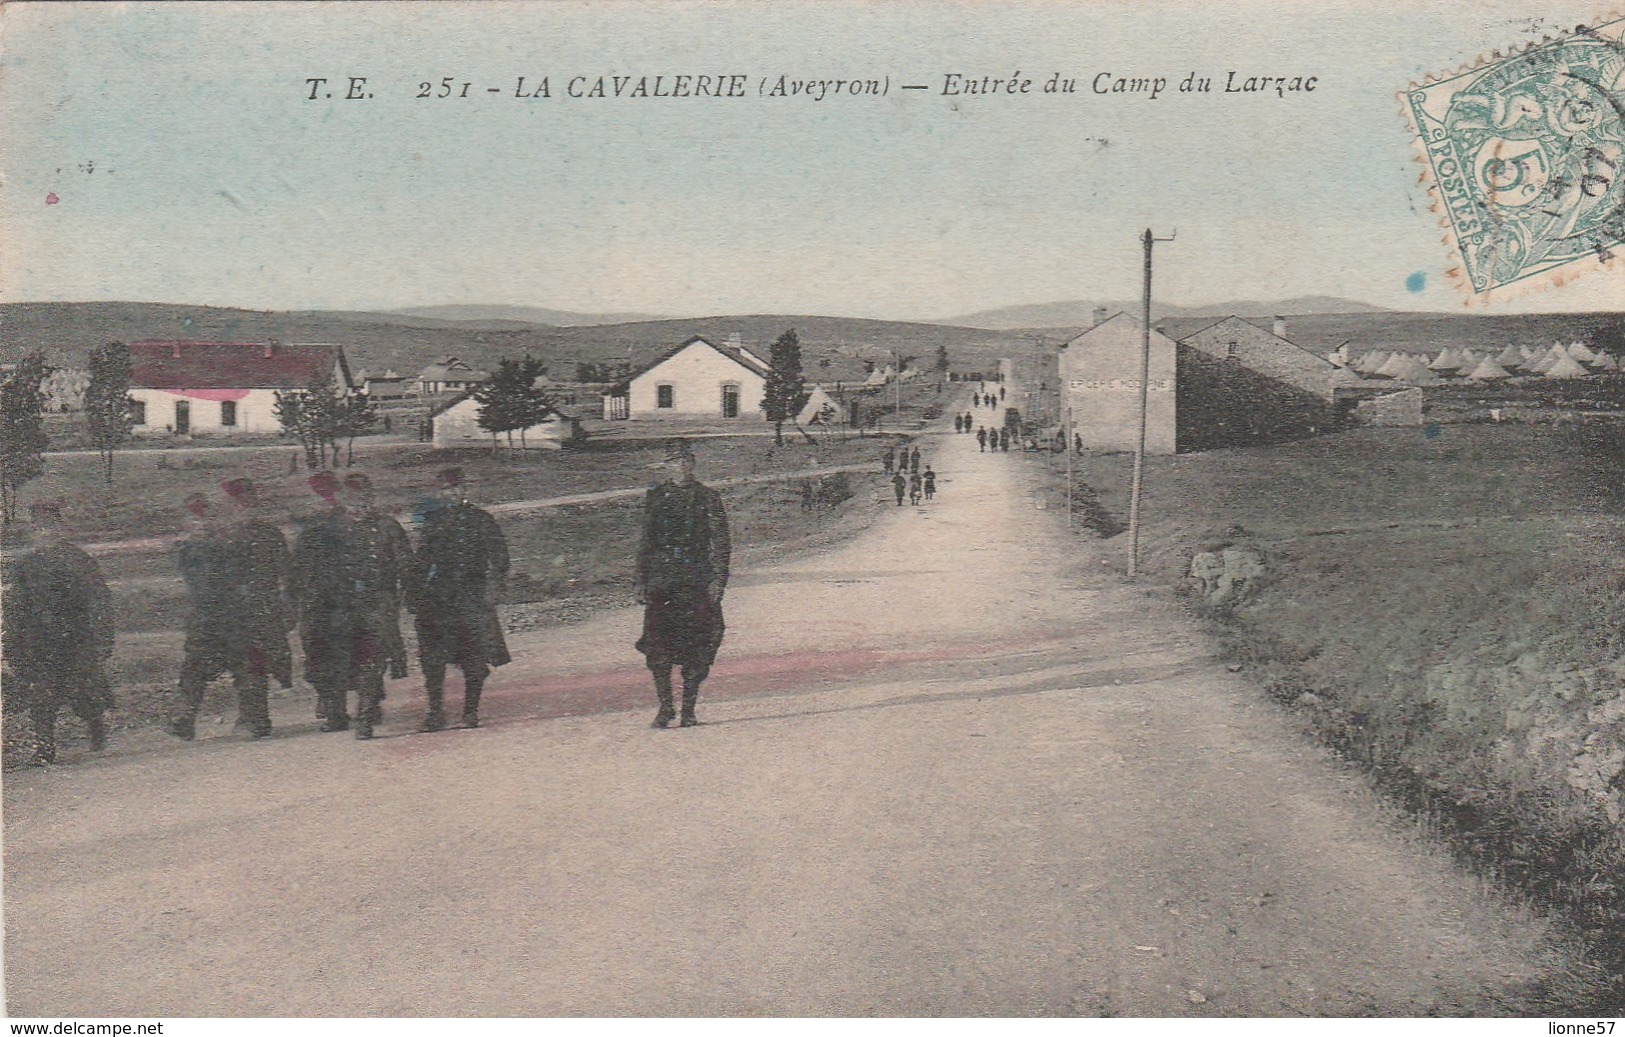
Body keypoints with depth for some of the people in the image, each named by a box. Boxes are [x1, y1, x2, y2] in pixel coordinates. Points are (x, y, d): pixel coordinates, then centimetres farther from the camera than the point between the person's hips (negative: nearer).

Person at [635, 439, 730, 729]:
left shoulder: (708, 498, 6)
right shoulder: (655, 496, 12)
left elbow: (721, 544, 5)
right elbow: (645, 542, 15)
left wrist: (718, 580, -5)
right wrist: (642, 582, 10)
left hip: (697, 582, -1)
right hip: (661, 581, 1)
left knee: (695, 649, -2)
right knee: (657, 645, -7)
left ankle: (689, 710, 8)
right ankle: (664, 707, 4)